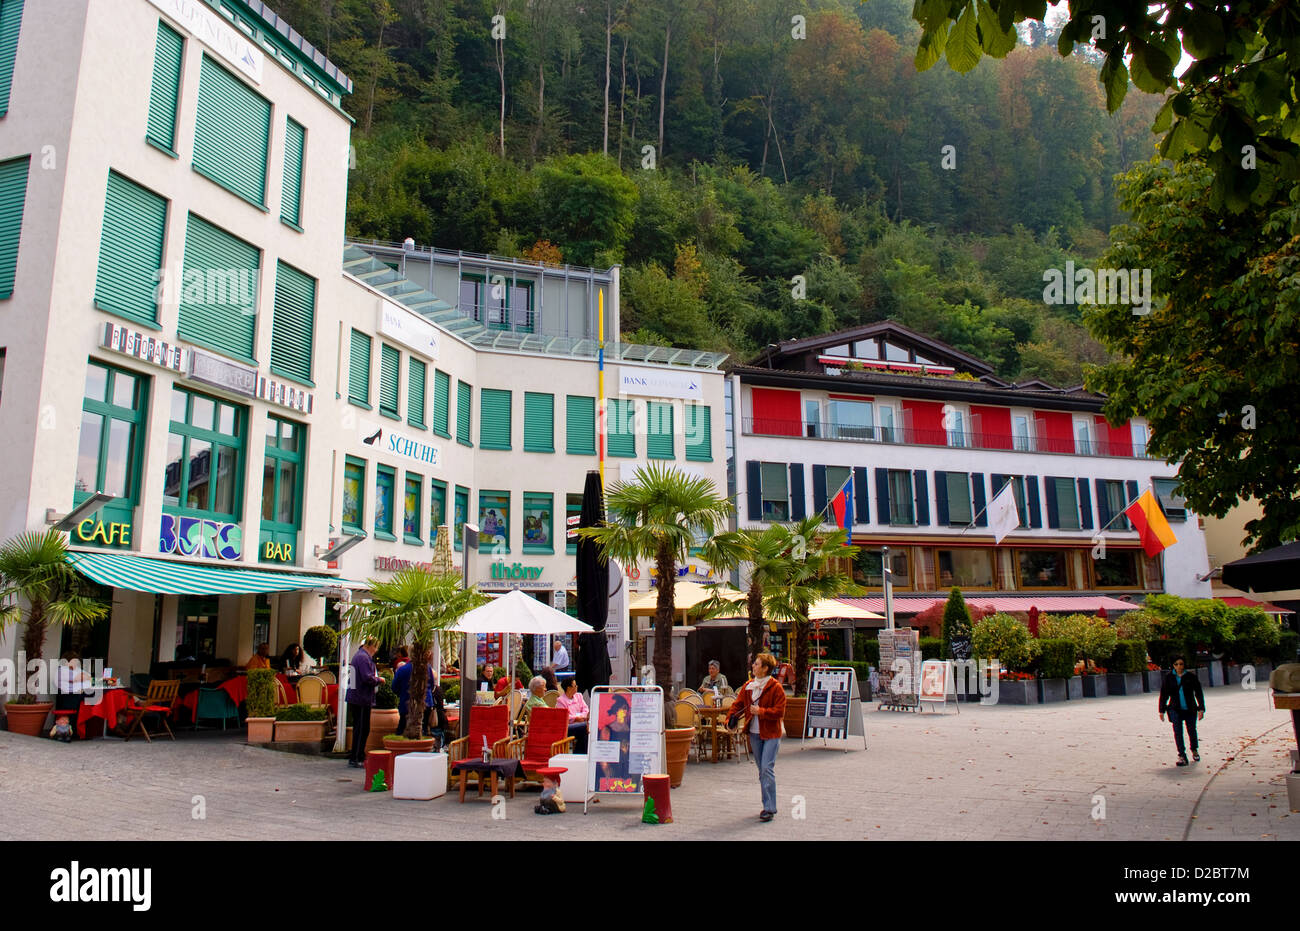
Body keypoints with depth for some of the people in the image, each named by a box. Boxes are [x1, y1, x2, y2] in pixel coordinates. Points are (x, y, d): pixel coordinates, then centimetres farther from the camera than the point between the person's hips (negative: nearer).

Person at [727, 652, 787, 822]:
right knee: (762, 770, 12)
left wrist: (761, 711, -23)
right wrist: (731, 718, -5)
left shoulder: (776, 688, -11)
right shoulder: (748, 686, 7)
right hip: (754, 733, 6)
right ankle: (768, 805, 23)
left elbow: (779, 712, -14)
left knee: (767, 768, -14)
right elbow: (738, 704, 12)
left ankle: (769, 809, -9)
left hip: (771, 733, -6)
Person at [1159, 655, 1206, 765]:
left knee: (1192, 730, 11)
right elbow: (1163, 694, 4)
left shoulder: (1191, 676, -3)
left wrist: (1201, 709, -6)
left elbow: (1199, 693, 1)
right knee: (1177, 731, -10)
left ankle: (1194, 750, 39)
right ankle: (1182, 755, -7)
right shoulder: (1168, 677, -2)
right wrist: (1162, 710, 4)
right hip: (1175, 709, 0)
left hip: (1190, 709, 0)